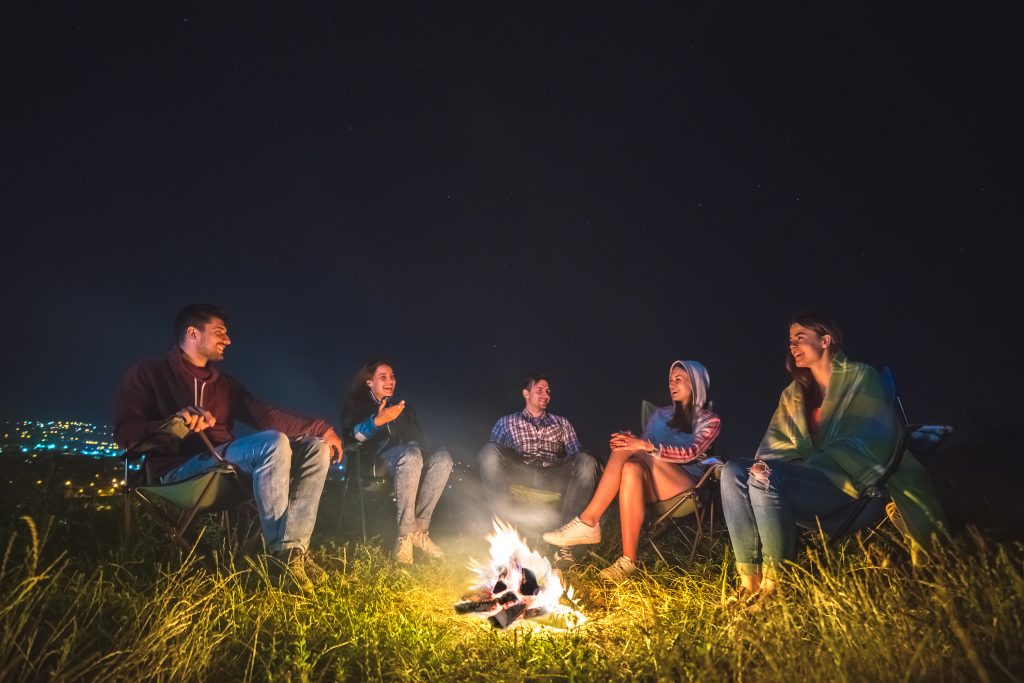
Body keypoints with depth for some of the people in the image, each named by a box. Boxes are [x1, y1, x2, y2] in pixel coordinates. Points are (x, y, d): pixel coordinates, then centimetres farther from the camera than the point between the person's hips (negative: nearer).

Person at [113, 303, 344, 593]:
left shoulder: (226, 384, 23)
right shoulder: (148, 374, 8)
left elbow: (266, 415, 9)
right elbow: (126, 433, -5)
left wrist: (319, 427, -5)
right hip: (182, 468, -7)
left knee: (315, 447, -9)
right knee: (273, 443, -31)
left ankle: (295, 548, -22)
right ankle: (281, 553, -26)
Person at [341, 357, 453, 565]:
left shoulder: (403, 406, 32)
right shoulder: (357, 403, 20)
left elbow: (418, 437, 20)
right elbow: (352, 434, -2)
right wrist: (378, 420, -21)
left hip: (409, 453, 5)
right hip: (377, 458, -4)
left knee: (443, 457, -30)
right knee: (412, 455, -40)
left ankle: (420, 529, -31)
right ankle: (405, 535, -38)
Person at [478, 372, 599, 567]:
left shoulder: (561, 423, 32)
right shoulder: (507, 422, 27)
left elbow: (577, 454, 20)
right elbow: (491, 455, 14)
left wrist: (584, 463, -4)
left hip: (553, 477, 1)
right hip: (519, 474, -1)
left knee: (587, 461, -30)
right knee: (489, 450, -31)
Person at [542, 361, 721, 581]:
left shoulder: (710, 421, 6)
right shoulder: (661, 415, 21)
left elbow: (690, 453, -11)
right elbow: (642, 446, 12)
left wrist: (647, 446, -26)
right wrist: (631, 443, -13)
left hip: (687, 486, -4)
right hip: (654, 485, 4)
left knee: (628, 456, -30)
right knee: (631, 469, -34)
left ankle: (588, 522, -28)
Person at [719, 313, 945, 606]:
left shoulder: (861, 377, 5)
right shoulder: (792, 395, 21)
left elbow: (870, 439, -9)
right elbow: (775, 445, 13)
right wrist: (764, 468, -14)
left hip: (849, 483, -6)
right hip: (809, 481, 6)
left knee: (764, 477, -31)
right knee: (734, 470, -21)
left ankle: (775, 579, -22)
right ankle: (749, 578, -26)